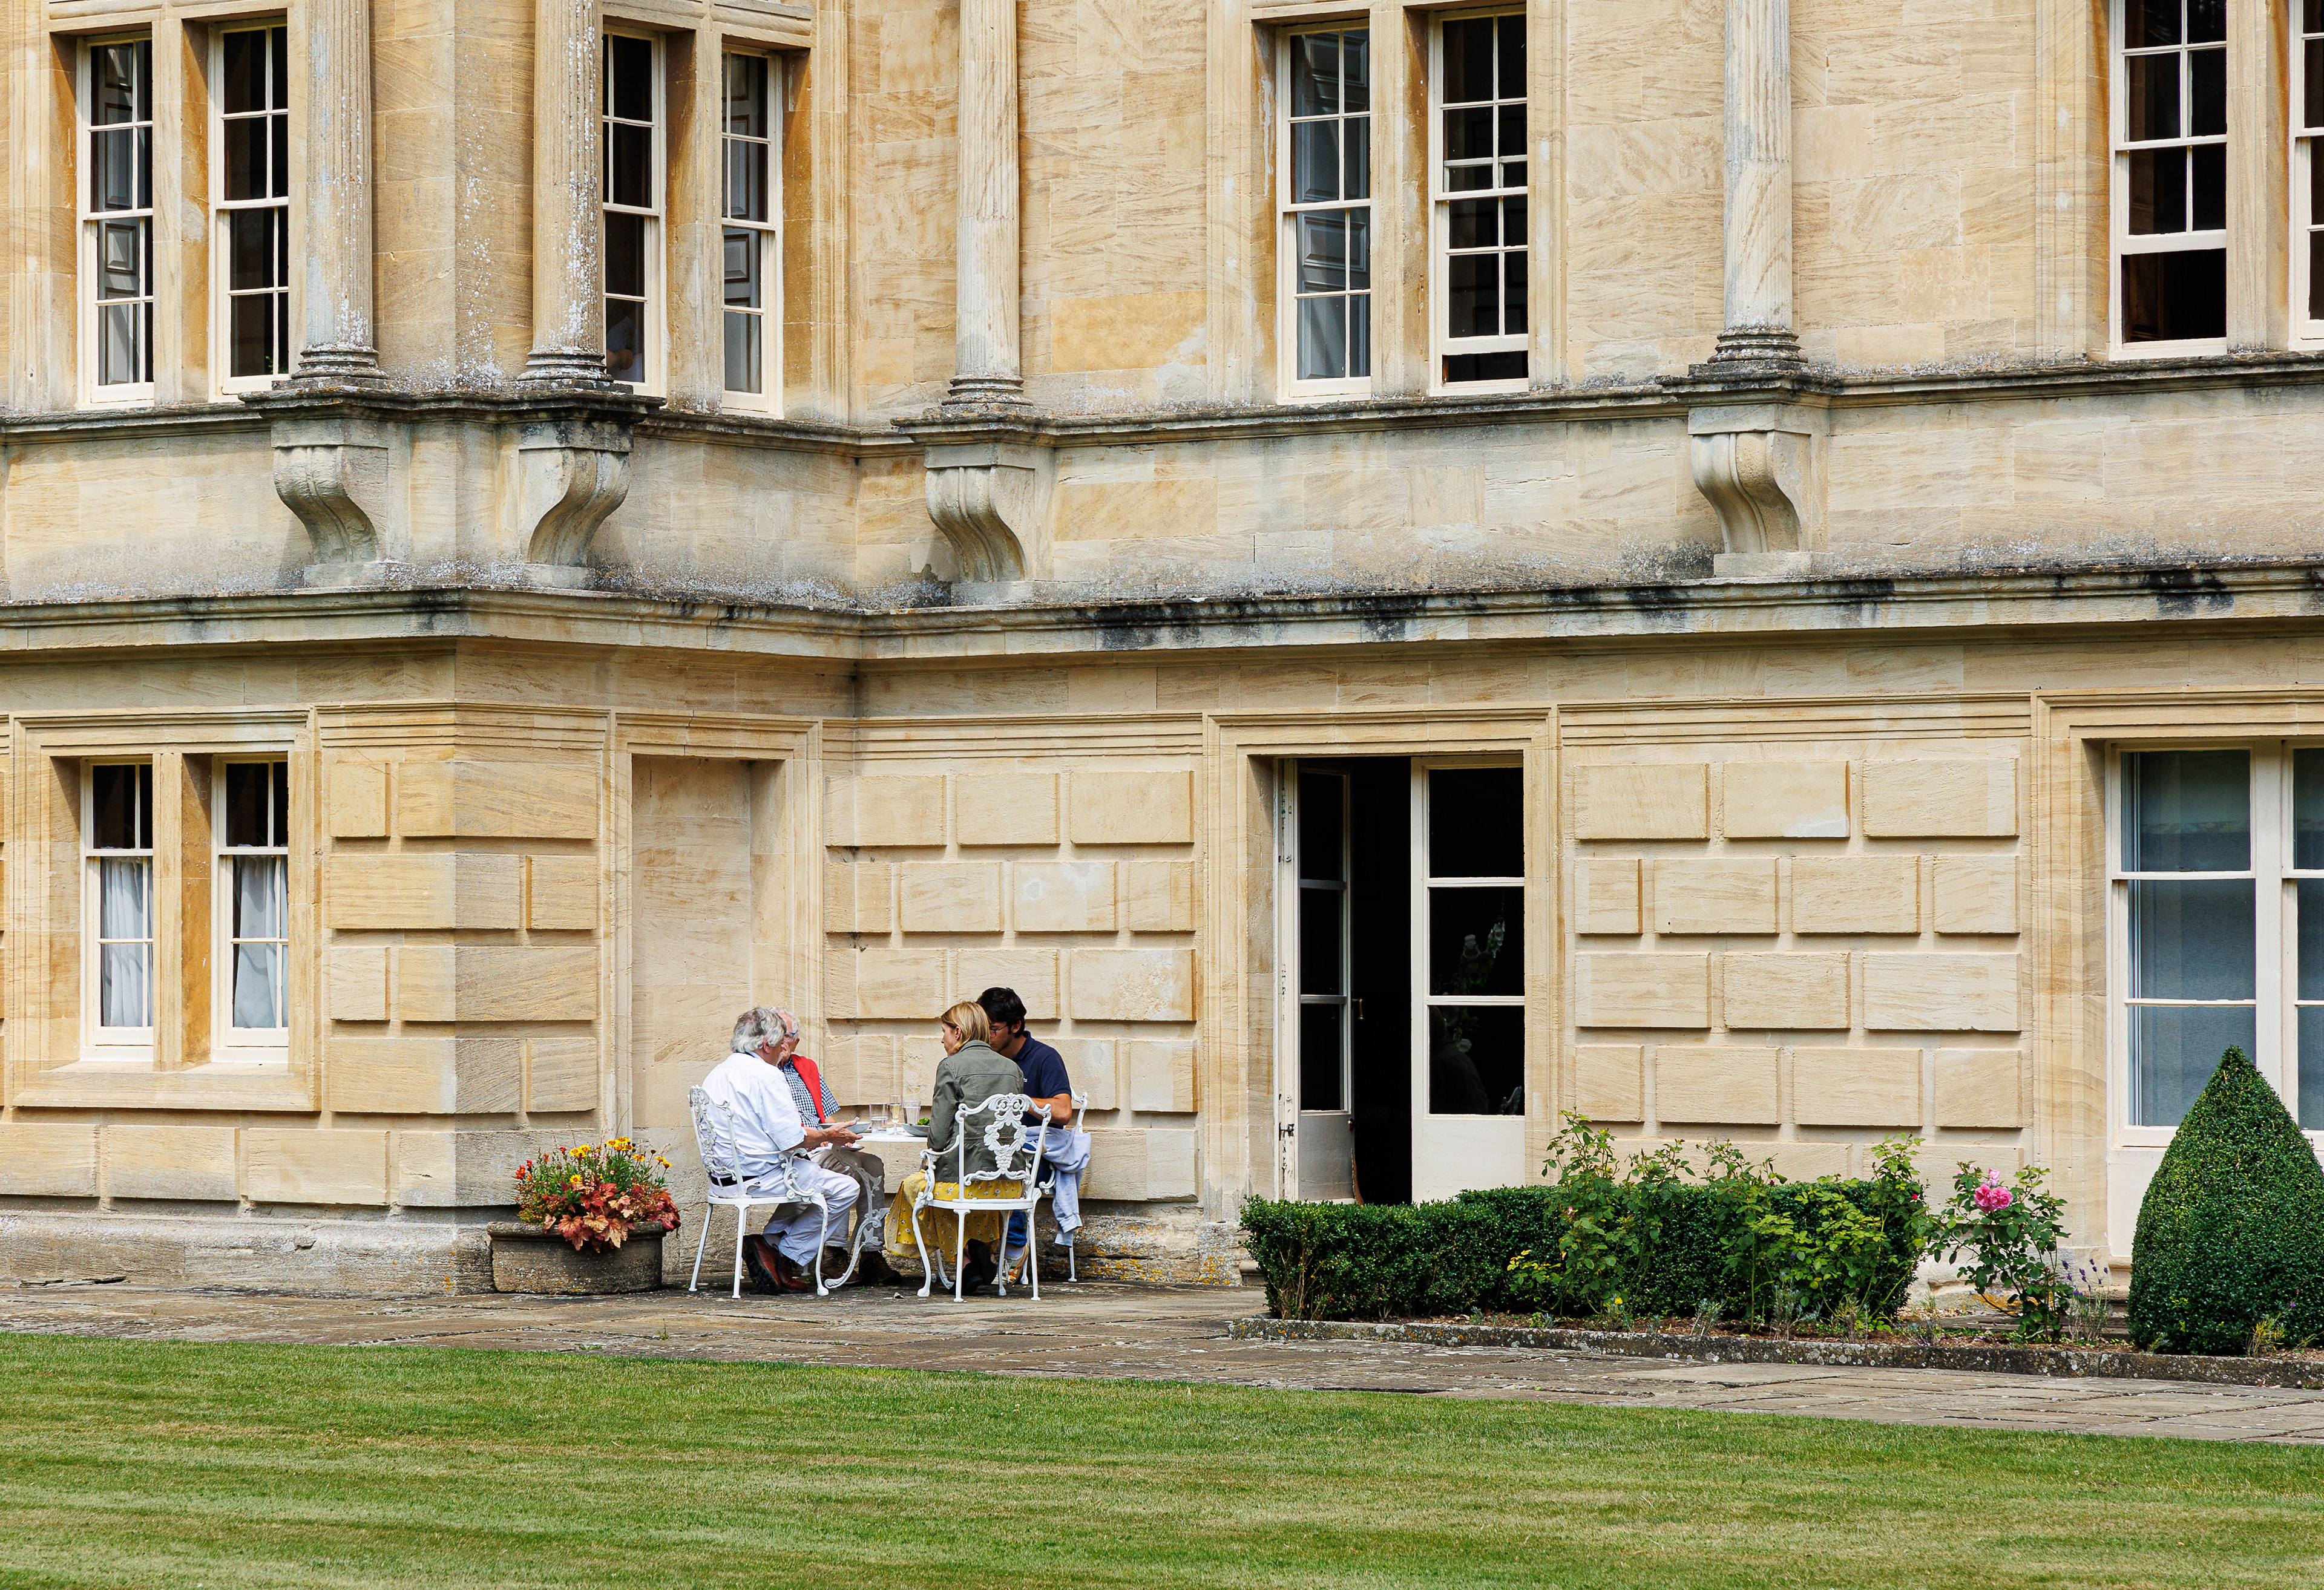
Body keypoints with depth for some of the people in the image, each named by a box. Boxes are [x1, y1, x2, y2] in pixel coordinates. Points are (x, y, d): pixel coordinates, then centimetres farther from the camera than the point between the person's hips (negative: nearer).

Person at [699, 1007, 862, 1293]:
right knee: (845, 1188, -2)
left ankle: (769, 1242, 12)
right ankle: (787, 1259, -2)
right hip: (758, 1178, -10)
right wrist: (828, 1136, 0)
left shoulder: (717, 1074, 14)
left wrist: (812, 1137, 26)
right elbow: (792, 1140, -19)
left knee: (807, 1176, 30)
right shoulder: (766, 1075, -16)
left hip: (725, 1177, 10)